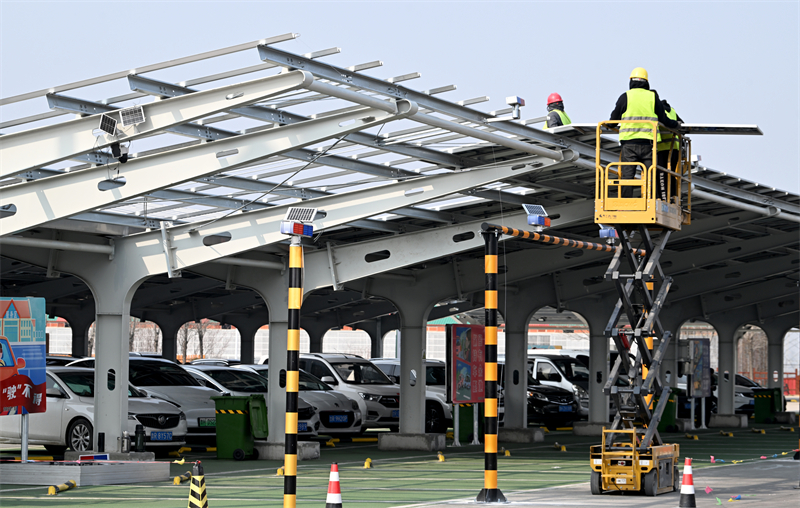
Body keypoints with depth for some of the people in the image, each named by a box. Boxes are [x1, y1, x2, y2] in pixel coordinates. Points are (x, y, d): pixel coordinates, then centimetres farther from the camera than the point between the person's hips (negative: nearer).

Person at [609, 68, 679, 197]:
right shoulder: (653, 97, 8)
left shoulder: (625, 97, 3)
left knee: (627, 173, -1)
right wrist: (676, 124, 33)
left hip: (629, 140, -1)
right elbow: (663, 119, 13)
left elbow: (615, 118, 9)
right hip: (648, 141, 1)